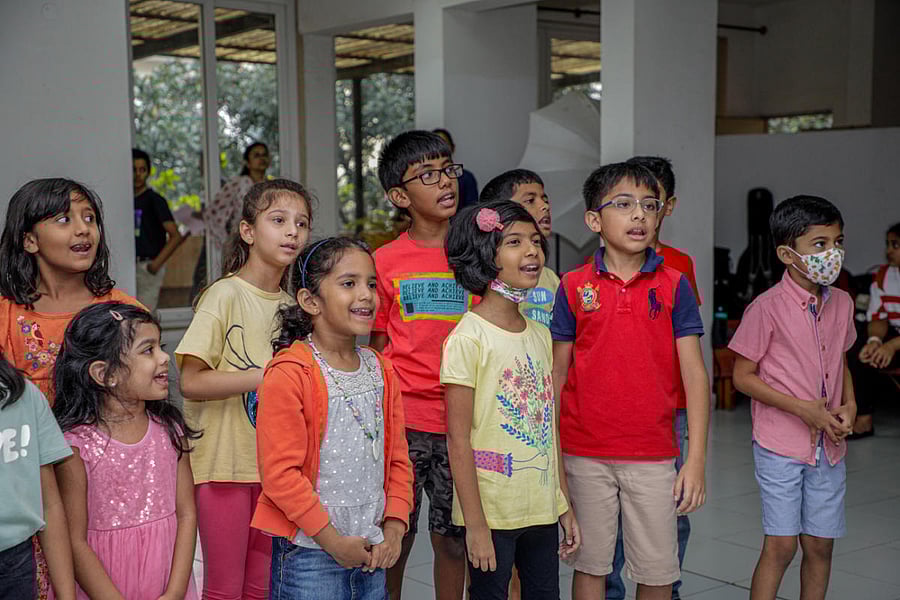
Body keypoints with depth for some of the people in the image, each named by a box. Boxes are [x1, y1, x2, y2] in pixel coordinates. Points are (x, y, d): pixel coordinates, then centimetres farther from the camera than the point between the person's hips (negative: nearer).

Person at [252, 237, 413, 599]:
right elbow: (279, 473, -17)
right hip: (310, 553, -6)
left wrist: (394, 529, 2)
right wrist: (333, 540, -13)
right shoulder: (288, 375, -14)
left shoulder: (382, 372, 8)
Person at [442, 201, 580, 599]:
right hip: (492, 511, -6)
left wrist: (564, 505, 12)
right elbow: (458, 440, -14)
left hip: (542, 509, 6)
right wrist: (475, 524, -15)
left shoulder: (540, 335, 8)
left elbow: (550, 428, 13)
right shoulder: (468, 338, -13)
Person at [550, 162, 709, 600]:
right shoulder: (573, 287, 0)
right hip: (584, 453, 0)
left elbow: (694, 373, -2)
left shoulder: (674, 286, -1)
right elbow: (558, 372, 5)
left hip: (653, 453, 0)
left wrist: (697, 458, -8)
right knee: (590, 564, 11)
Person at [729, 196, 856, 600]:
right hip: (780, 446, -6)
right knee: (780, 546, -4)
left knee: (820, 546, 11)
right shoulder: (768, 307, -13)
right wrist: (803, 409, -16)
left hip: (828, 446, 6)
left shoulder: (841, 304, 5)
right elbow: (742, 376, -10)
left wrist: (849, 406, 0)